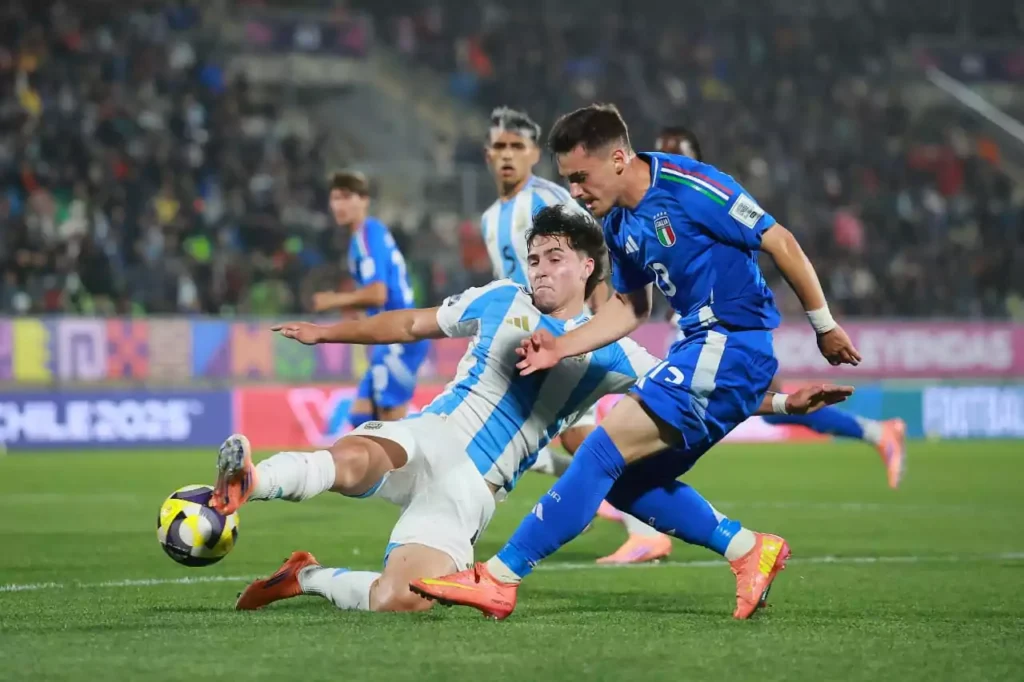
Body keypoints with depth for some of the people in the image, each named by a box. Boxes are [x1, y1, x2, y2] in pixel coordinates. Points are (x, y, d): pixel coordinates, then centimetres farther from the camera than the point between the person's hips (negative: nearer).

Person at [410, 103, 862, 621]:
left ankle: (499, 578, -16)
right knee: (628, 480, 8)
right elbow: (629, 307, 20)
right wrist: (561, 347, 5)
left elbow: (780, 243, -11)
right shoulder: (619, 223, 9)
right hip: (701, 347, 10)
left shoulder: (690, 187, -17)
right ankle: (748, 550, 12)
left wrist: (824, 326, -5)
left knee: (606, 447, -15)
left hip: (731, 347, -10)